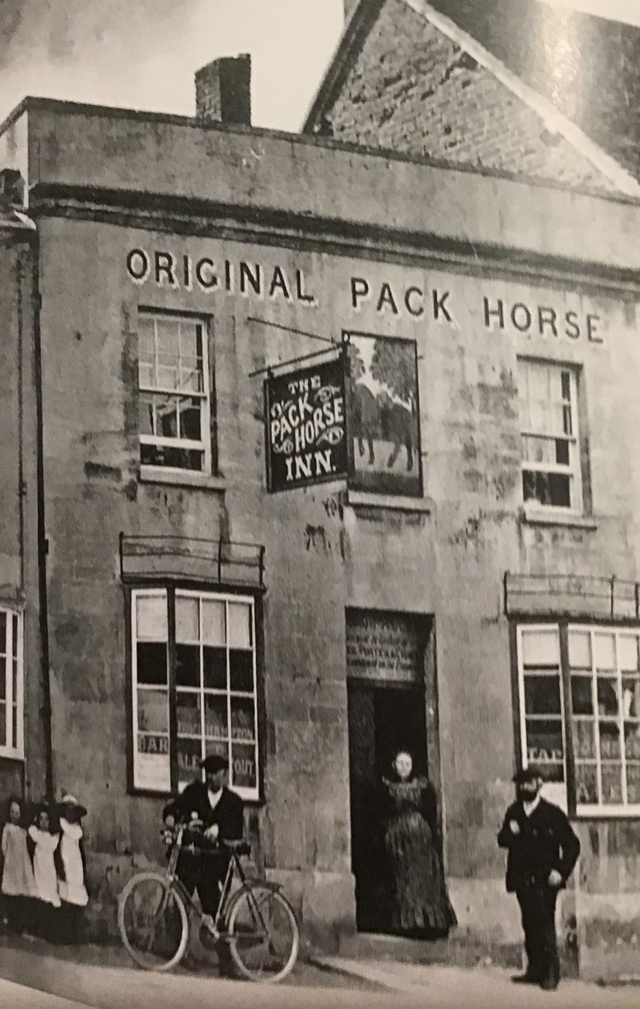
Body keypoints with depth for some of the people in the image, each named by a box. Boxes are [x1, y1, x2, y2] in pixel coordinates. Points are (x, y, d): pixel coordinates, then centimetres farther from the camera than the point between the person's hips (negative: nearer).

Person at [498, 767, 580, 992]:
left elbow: (572, 844, -2)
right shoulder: (513, 813, 12)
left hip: (545, 880, -5)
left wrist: (561, 872, -10)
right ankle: (535, 970, 10)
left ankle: (551, 973, -7)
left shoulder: (552, 813, -2)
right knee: (530, 925, 5)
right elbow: (502, 840, 12)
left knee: (544, 924, -10)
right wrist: (509, 833, -11)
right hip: (522, 879, 5)